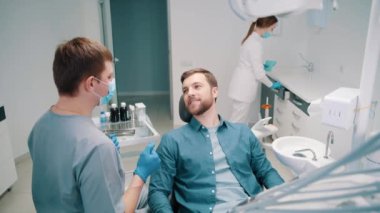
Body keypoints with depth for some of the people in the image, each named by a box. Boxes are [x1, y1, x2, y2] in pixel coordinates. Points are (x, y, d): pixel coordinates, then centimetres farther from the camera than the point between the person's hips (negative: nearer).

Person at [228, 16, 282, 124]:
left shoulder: (252, 39, 9)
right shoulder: (255, 43, -20)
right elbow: (258, 74, -19)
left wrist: (263, 66, 11)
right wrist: (271, 85, -5)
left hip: (243, 86, 10)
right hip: (244, 88, -10)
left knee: (242, 122, 16)